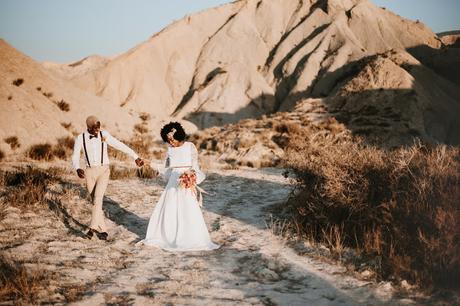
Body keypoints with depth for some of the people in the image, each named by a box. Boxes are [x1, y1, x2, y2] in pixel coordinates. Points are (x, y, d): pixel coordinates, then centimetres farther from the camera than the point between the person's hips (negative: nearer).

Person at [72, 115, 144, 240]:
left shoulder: (104, 135, -4)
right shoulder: (80, 138, -3)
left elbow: (120, 145, 1)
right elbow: (75, 157, -4)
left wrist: (136, 157, 2)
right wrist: (78, 169, -26)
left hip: (104, 171, -2)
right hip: (89, 172, 2)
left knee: (97, 197, -22)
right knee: (96, 201, 6)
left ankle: (93, 228, -26)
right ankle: (102, 230, 18)